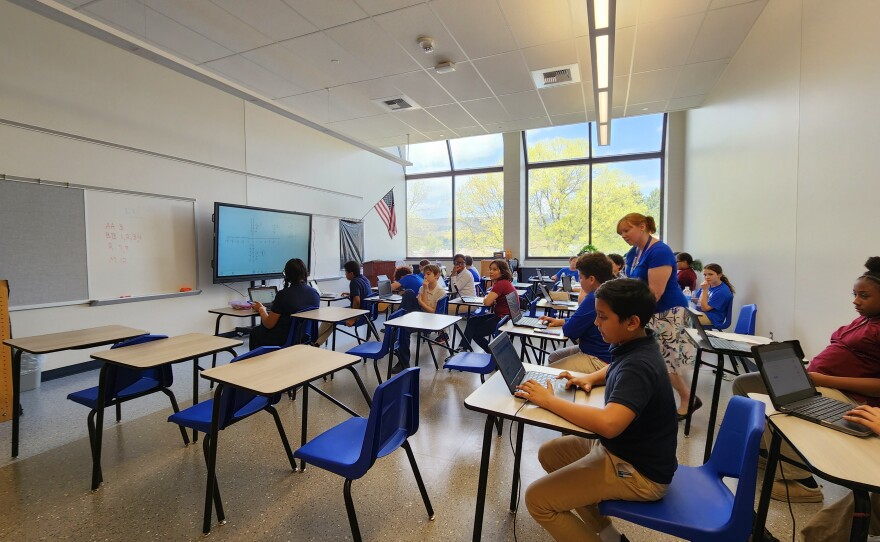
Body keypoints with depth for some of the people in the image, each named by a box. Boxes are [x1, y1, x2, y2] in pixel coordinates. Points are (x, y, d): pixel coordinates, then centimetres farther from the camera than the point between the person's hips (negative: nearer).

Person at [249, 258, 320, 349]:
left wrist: (261, 309, 9)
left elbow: (269, 324, -10)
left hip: (284, 340, -6)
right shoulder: (315, 293, -6)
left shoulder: (283, 294, -19)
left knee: (254, 332, 24)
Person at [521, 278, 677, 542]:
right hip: (621, 447, 9)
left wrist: (549, 400, -32)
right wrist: (590, 379, 1)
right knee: (549, 452, 18)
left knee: (537, 499, -11)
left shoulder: (638, 366, -30)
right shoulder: (633, 346, -2)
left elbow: (609, 423, -45)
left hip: (640, 471, -9)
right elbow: (617, 372, 22)